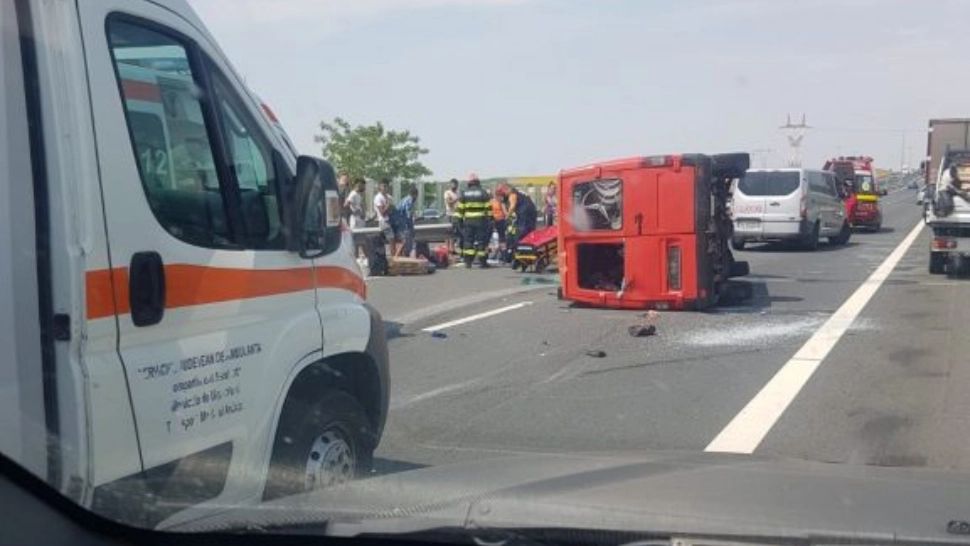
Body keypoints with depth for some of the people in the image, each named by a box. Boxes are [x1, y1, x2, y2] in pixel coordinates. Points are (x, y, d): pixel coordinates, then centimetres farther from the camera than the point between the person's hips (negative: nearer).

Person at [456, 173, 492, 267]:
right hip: (481, 220, -1)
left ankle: (468, 262, -1)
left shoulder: (463, 193, 6)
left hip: (468, 221, 1)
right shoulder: (483, 193, 1)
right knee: (481, 241, 3)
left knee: (468, 241, 4)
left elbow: (459, 209, 5)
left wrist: (459, 219, 9)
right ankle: (483, 261, 4)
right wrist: (490, 218, 5)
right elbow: (488, 208, 0)